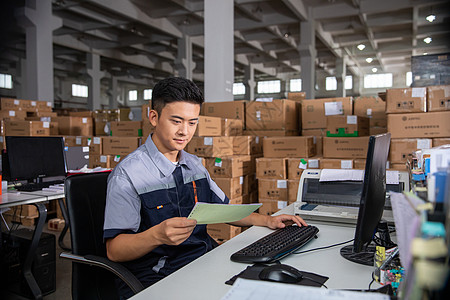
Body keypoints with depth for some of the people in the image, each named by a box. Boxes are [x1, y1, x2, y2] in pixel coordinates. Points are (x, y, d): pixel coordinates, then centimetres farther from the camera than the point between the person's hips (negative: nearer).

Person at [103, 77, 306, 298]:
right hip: (156, 279, -7)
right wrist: (158, 235, -33)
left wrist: (267, 220, 10)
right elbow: (114, 250, -13)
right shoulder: (127, 174, -11)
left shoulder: (194, 165, 13)